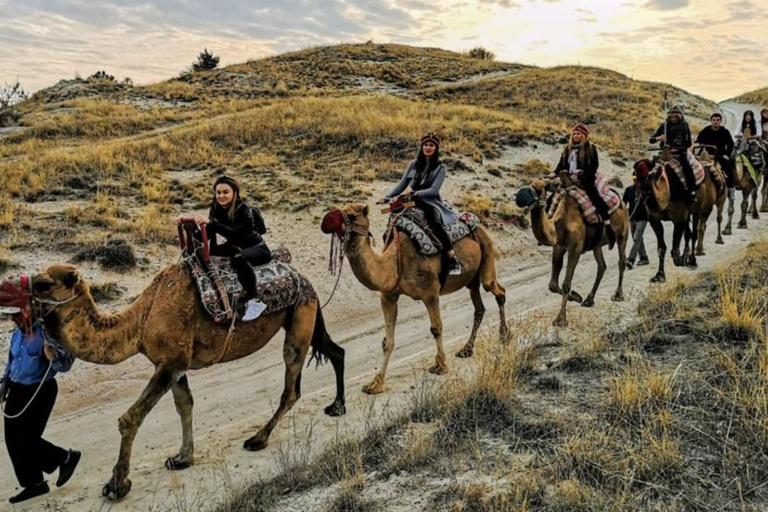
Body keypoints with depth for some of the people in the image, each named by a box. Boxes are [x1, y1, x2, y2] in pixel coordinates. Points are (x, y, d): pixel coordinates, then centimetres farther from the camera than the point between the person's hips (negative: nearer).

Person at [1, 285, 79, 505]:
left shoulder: (45, 332, -17)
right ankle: (34, 484, 25)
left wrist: (54, 356, -45)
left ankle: (67, 458, 21)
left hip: (40, 392, -8)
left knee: (28, 439, -6)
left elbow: (66, 363, -25)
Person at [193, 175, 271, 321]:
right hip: (237, 248, 8)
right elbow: (206, 235, -1)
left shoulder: (244, 209, -22)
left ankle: (254, 302, -38)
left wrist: (211, 223, -42)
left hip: (258, 249, -8)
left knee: (238, 258, -40)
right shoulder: (216, 209, -2)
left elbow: (235, 234, -36)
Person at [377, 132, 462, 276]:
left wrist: (415, 193, -22)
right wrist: (387, 197, 2)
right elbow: (401, 184, 14)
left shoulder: (441, 167, 2)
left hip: (431, 203, -5)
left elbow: (434, 190, -9)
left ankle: (454, 262, -33)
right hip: (413, 204, 5)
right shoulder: (413, 164, 13)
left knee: (435, 223, -35)